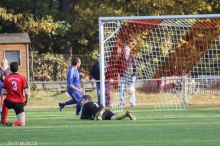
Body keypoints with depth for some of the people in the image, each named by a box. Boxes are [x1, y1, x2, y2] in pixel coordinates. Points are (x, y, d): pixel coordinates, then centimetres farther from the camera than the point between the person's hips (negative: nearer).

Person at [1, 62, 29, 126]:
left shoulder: (6, 78, -2)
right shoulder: (22, 78, -7)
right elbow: (27, 93, -10)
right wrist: (26, 101, 10)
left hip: (9, 101, 2)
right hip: (19, 103, -2)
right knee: (22, 123, 5)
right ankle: (13, 123, -27)